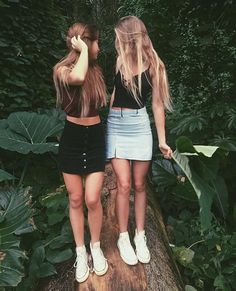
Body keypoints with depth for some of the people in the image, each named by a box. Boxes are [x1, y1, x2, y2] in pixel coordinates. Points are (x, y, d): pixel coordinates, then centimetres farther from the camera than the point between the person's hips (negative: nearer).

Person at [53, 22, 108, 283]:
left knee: (92, 200, 0)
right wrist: (82, 50, -19)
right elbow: (77, 77, -33)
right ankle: (80, 252, 28)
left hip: (95, 138, 3)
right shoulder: (62, 69, -7)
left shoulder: (96, 70, 7)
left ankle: (96, 247, 25)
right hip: (72, 139, -2)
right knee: (75, 200, 8)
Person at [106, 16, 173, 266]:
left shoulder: (152, 65, -2)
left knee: (139, 185, 8)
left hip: (140, 126, 0)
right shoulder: (115, 61, 0)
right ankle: (123, 238, 16)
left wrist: (162, 139, 0)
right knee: (124, 185, -2)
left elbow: (157, 103, 0)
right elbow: (107, 96, 2)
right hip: (116, 126, 0)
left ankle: (140, 236, 24)